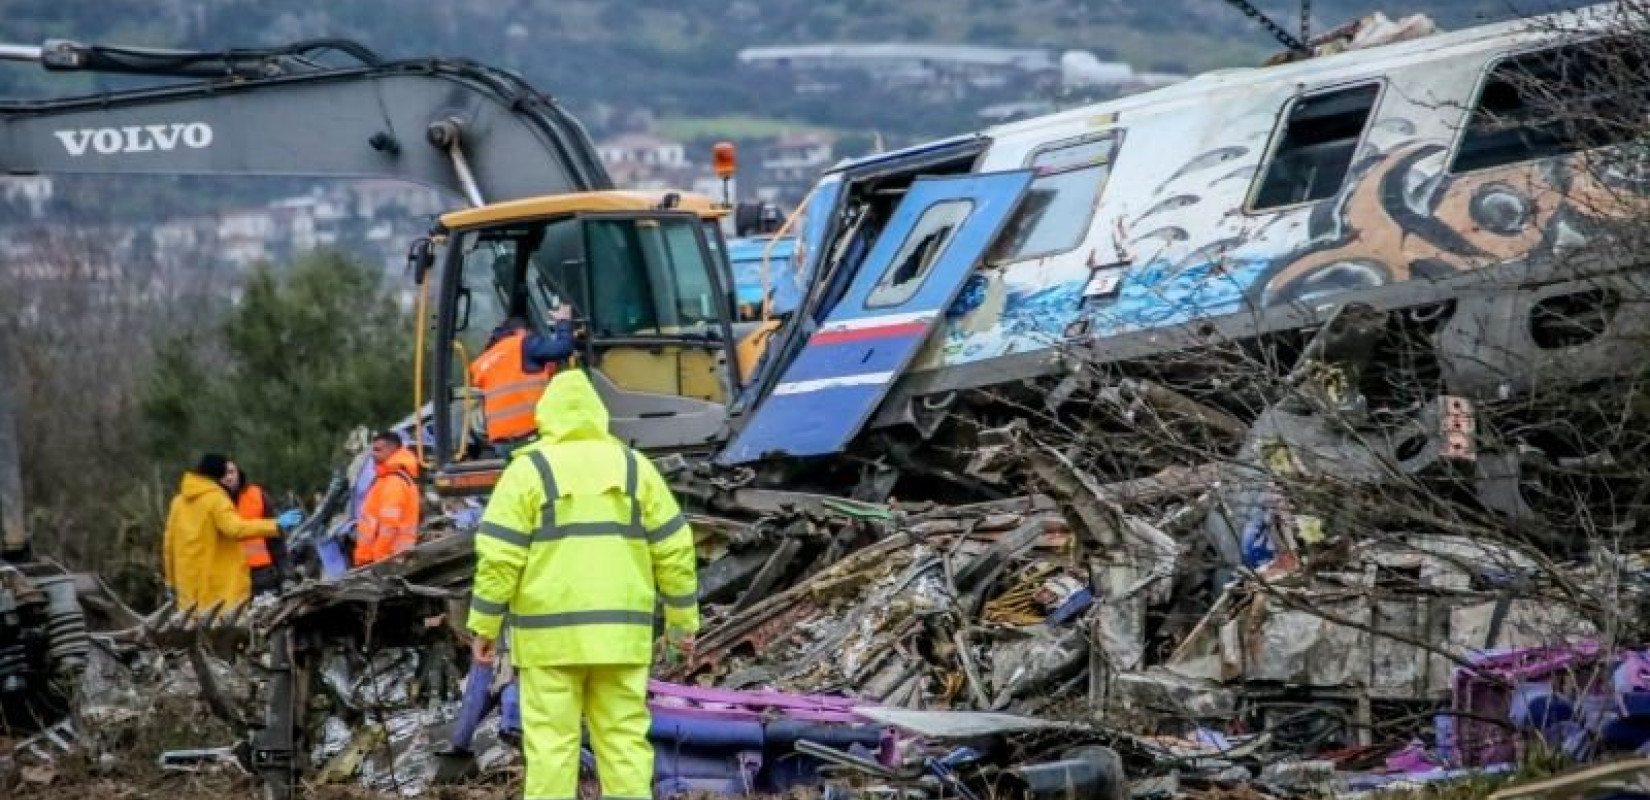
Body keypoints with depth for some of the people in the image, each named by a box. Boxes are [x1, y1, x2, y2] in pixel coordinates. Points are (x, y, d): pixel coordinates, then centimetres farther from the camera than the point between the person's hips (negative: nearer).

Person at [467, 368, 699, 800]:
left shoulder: (528, 469, -3)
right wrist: (682, 619, 12)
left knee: (552, 741, 0)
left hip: (551, 633, -3)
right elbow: (673, 548, 5)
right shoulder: (632, 466, 6)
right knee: (624, 738, 6)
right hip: (617, 631, 3)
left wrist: (484, 626, -3)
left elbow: (499, 555, -9)